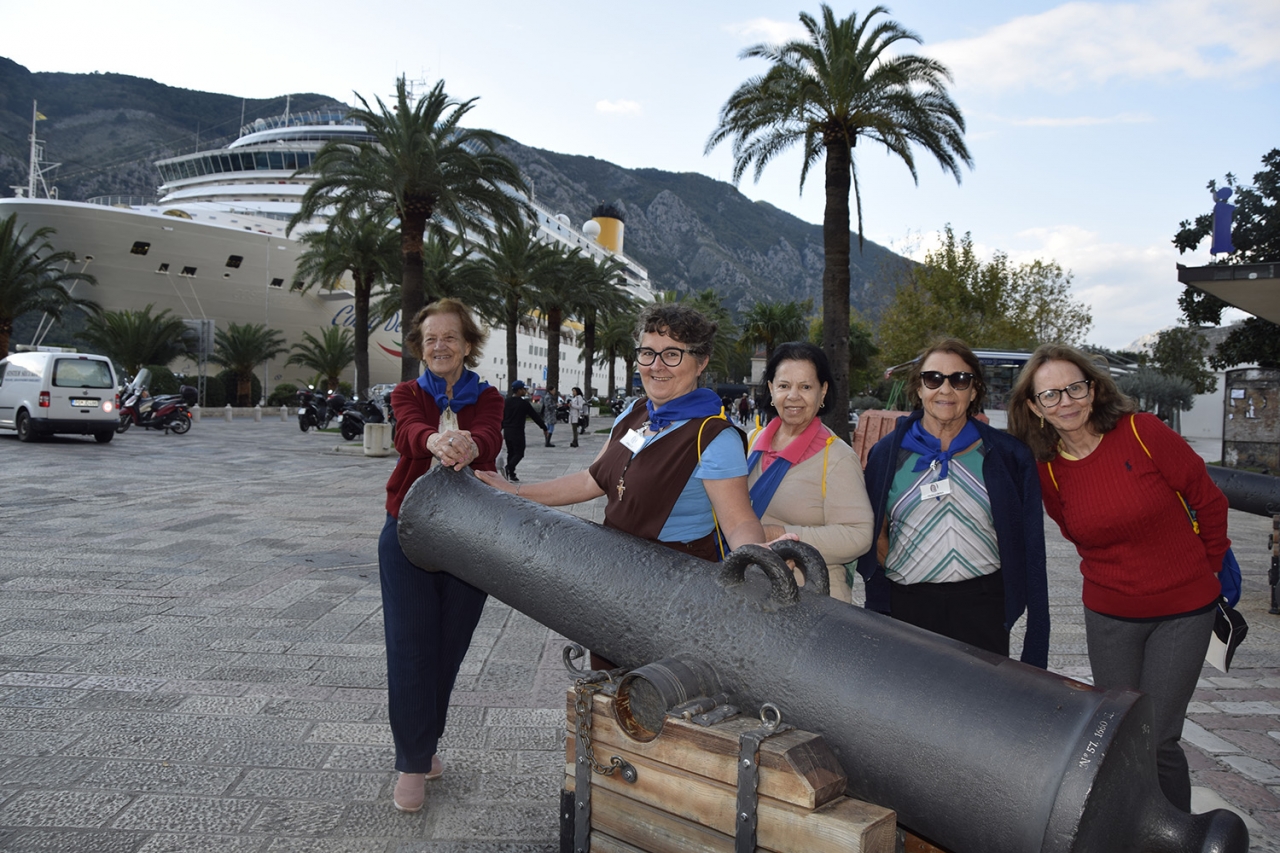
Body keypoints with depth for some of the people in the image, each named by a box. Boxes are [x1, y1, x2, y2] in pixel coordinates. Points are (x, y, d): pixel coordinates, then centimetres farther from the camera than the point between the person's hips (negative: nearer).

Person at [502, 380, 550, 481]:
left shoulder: (507, 401, 7)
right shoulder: (523, 403, -10)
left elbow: (502, 416, 10)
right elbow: (535, 415, -6)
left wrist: (501, 429, 18)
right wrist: (544, 427, 2)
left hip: (507, 430, 6)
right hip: (517, 431, -6)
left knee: (511, 453, 14)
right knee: (519, 453, -1)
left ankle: (511, 475, 13)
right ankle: (508, 469, -22)